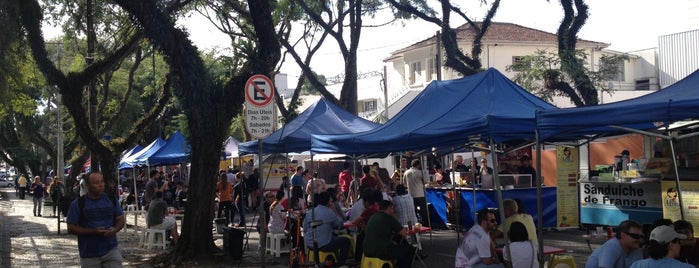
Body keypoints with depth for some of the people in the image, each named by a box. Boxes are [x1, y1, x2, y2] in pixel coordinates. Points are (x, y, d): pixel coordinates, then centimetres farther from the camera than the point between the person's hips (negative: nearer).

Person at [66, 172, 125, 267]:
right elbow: (71, 228, -6)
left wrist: (115, 229, -12)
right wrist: (93, 231, -19)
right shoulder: (78, 204, -5)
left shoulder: (111, 200, 4)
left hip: (111, 250, 1)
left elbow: (121, 219, 11)